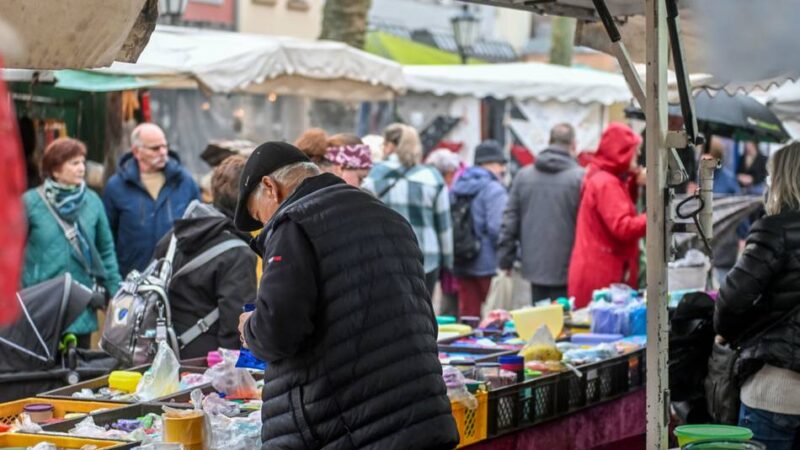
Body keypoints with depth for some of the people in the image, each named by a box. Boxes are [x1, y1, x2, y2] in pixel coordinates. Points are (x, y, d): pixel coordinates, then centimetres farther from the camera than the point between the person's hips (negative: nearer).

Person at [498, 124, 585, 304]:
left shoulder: (523, 176, 7)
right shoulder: (580, 177, -9)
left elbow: (510, 220, 9)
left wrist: (505, 260, 15)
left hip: (534, 267, 5)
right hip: (566, 270, -5)